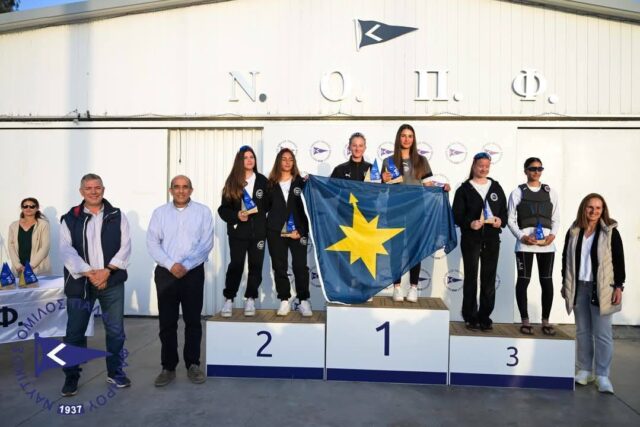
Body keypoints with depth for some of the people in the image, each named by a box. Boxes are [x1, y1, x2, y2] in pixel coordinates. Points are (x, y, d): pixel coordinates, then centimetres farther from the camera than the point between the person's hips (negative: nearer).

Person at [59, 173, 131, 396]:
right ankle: (71, 376, 26)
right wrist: (88, 273, -18)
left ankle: (115, 372, 25)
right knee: (75, 332, 8)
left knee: (115, 330, 8)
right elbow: (67, 251, -6)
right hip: (80, 282, 0)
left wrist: (107, 271, -15)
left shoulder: (117, 216, 5)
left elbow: (125, 247, -2)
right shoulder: (69, 219, 4)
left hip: (112, 282, 1)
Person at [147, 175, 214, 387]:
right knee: (167, 322, 5)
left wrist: (186, 266, -14)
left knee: (193, 321, 6)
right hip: (166, 273, 1)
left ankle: (193, 365, 18)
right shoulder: (159, 213, 6)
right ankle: (168, 367, 17)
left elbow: (206, 243, -6)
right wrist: (171, 265, -14)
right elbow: (152, 243, -2)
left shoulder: (203, 212, 2)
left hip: (193, 273, -1)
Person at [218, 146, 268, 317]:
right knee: (236, 264, 2)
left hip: (258, 231, 1)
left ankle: (250, 299, 15)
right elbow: (223, 209, 0)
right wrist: (236, 216, -15)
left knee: (256, 265, 4)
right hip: (238, 231, -1)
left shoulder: (262, 180, 5)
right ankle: (229, 299, 13)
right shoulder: (232, 181, 2)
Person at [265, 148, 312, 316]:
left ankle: (304, 301, 6)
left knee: (300, 266, -3)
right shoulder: (271, 183, 8)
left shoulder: (300, 182, 6)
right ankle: (284, 301, 13)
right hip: (275, 231, 1)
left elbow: (306, 208, 1)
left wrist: (301, 230, -6)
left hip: (298, 231, -1)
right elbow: (266, 207, 7)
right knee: (279, 267, 4)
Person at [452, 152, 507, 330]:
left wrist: (501, 221, -8)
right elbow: (457, 214, -4)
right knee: (471, 278, 3)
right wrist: (469, 223, -21)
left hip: (492, 238, 3)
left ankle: (485, 317, 14)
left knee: (489, 279, 5)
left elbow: (504, 211, 14)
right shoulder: (464, 189, 2)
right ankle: (470, 317, 11)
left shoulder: (496, 187, 13)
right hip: (470, 238, -3)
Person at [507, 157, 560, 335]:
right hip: (525, 243, -2)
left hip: (546, 244, 2)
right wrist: (521, 236, -12)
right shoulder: (517, 192, 5)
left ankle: (545, 321, 15)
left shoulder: (551, 192, 12)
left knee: (547, 281, 4)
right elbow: (511, 220, 2)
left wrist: (553, 235, -6)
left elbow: (556, 219, 12)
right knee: (523, 281, 1)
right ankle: (525, 321, 10)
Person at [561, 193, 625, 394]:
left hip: (601, 288, -3)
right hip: (578, 287, 3)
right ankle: (585, 370, 20)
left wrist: (619, 286, -9)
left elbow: (619, 261, -3)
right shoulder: (573, 232, 7)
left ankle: (602, 375, 8)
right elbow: (566, 259, 11)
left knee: (603, 333, 0)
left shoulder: (610, 232, -2)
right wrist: (565, 284, 8)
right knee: (582, 331, 10)